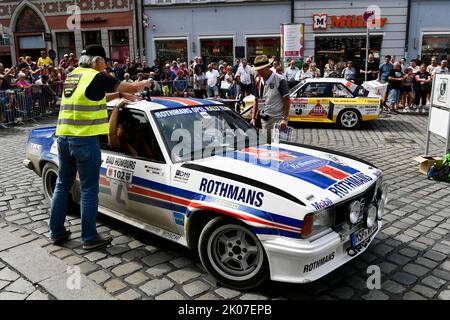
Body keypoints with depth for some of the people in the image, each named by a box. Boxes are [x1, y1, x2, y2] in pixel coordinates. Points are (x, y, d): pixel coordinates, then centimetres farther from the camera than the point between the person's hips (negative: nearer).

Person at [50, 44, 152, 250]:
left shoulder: (72, 76, 15)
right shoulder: (97, 77, -9)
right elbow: (134, 88, -3)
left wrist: (118, 94, 24)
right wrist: (145, 82, 18)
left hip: (63, 137, 8)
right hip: (84, 140, -8)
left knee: (62, 185, 16)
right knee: (89, 190, 1)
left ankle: (56, 232, 25)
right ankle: (89, 238, 9)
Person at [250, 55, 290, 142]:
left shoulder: (280, 80, -8)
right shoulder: (259, 81, 9)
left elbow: (287, 100, -9)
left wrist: (285, 119, -15)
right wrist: (253, 117, 7)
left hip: (278, 119, -6)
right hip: (265, 119, 6)